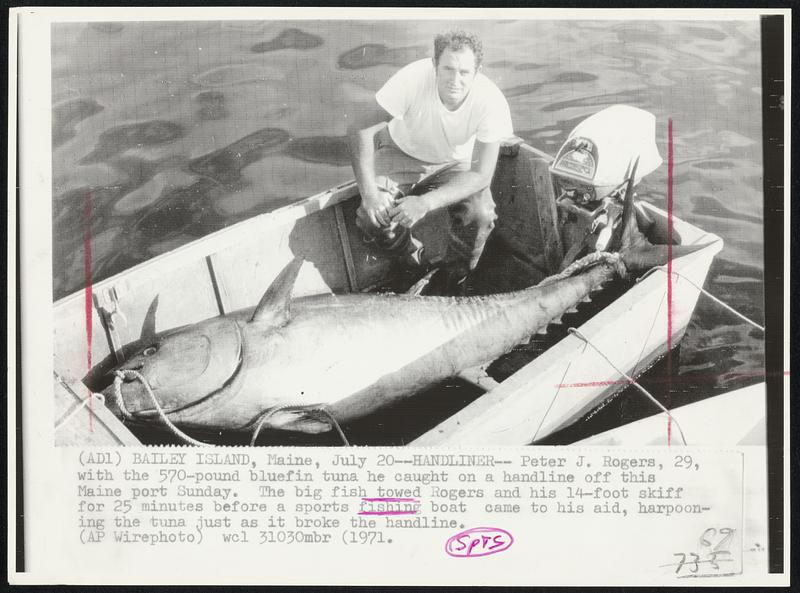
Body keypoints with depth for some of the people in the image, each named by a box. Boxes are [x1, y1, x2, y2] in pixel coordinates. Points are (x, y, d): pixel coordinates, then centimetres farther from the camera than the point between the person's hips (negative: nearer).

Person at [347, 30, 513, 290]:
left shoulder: (491, 101, -30)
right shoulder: (413, 79, -33)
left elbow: (481, 175, -27)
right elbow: (359, 129, -27)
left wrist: (426, 202, -41)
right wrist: (368, 192, -39)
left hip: (454, 162, 1)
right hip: (402, 152, 0)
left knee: (480, 215, -27)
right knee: (373, 218, -25)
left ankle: (453, 281, 5)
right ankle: (417, 263, 8)